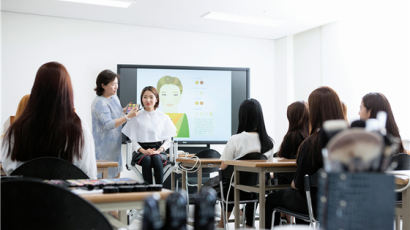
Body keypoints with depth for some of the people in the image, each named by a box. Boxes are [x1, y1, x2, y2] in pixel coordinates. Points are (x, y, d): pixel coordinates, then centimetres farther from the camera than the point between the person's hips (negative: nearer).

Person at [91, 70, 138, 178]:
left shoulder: (114, 97, 8)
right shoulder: (99, 102, -20)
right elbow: (108, 124, -26)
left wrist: (125, 110, 5)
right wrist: (128, 116, -29)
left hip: (115, 145, 9)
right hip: (104, 148, -9)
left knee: (116, 174, 14)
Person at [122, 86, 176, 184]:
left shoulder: (163, 117, 11)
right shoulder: (136, 117, 8)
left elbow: (168, 139, 9)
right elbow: (133, 140, 4)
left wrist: (159, 150, -9)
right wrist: (143, 151, -13)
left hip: (159, 151, 1)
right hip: (141, 151, 0)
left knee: (157, 159, -34)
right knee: (146, 160, -34)